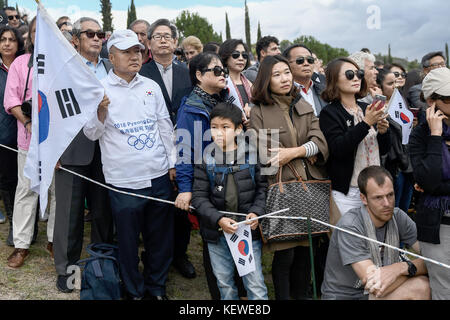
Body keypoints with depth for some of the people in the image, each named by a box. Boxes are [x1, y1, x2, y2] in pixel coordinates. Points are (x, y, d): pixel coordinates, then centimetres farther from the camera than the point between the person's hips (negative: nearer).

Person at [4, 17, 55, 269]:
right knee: (26, 189, 4)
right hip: (29, 135, 0)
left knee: (59, 189, 6)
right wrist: (29, 122, -12)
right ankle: (21, 244, 13)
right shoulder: (20, 63, 9)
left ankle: (55, 239, 19)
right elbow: (11, 100, 3)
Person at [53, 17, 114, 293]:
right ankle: (66, 268, 20)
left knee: (104, 211, 12)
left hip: (105, 151, 4)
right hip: (72, 151, -3)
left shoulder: (111, 68, 12)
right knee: (70, 213, 5)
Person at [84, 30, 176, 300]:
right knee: (128, 241, 8)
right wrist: (101, 110, -22)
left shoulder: (151, 86, 9)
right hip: (124, 180, -3)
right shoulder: (101, 88, -1)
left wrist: (173, 163, 9)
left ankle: (157, 287, 33)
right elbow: (92, 133, -3)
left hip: (159, 176, 4)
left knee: (162, 238, 13)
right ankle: (134, 291, 29)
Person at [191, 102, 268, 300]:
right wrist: (218, 219, -18)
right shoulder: (205, 159, -3)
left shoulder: (252, 155, -3)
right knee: (224, 283, 16)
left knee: (255, 283, 4)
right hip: (217, 232, 1)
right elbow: (199, 197, -5)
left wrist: (256, 212, -14)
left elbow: (262, 188, 2)